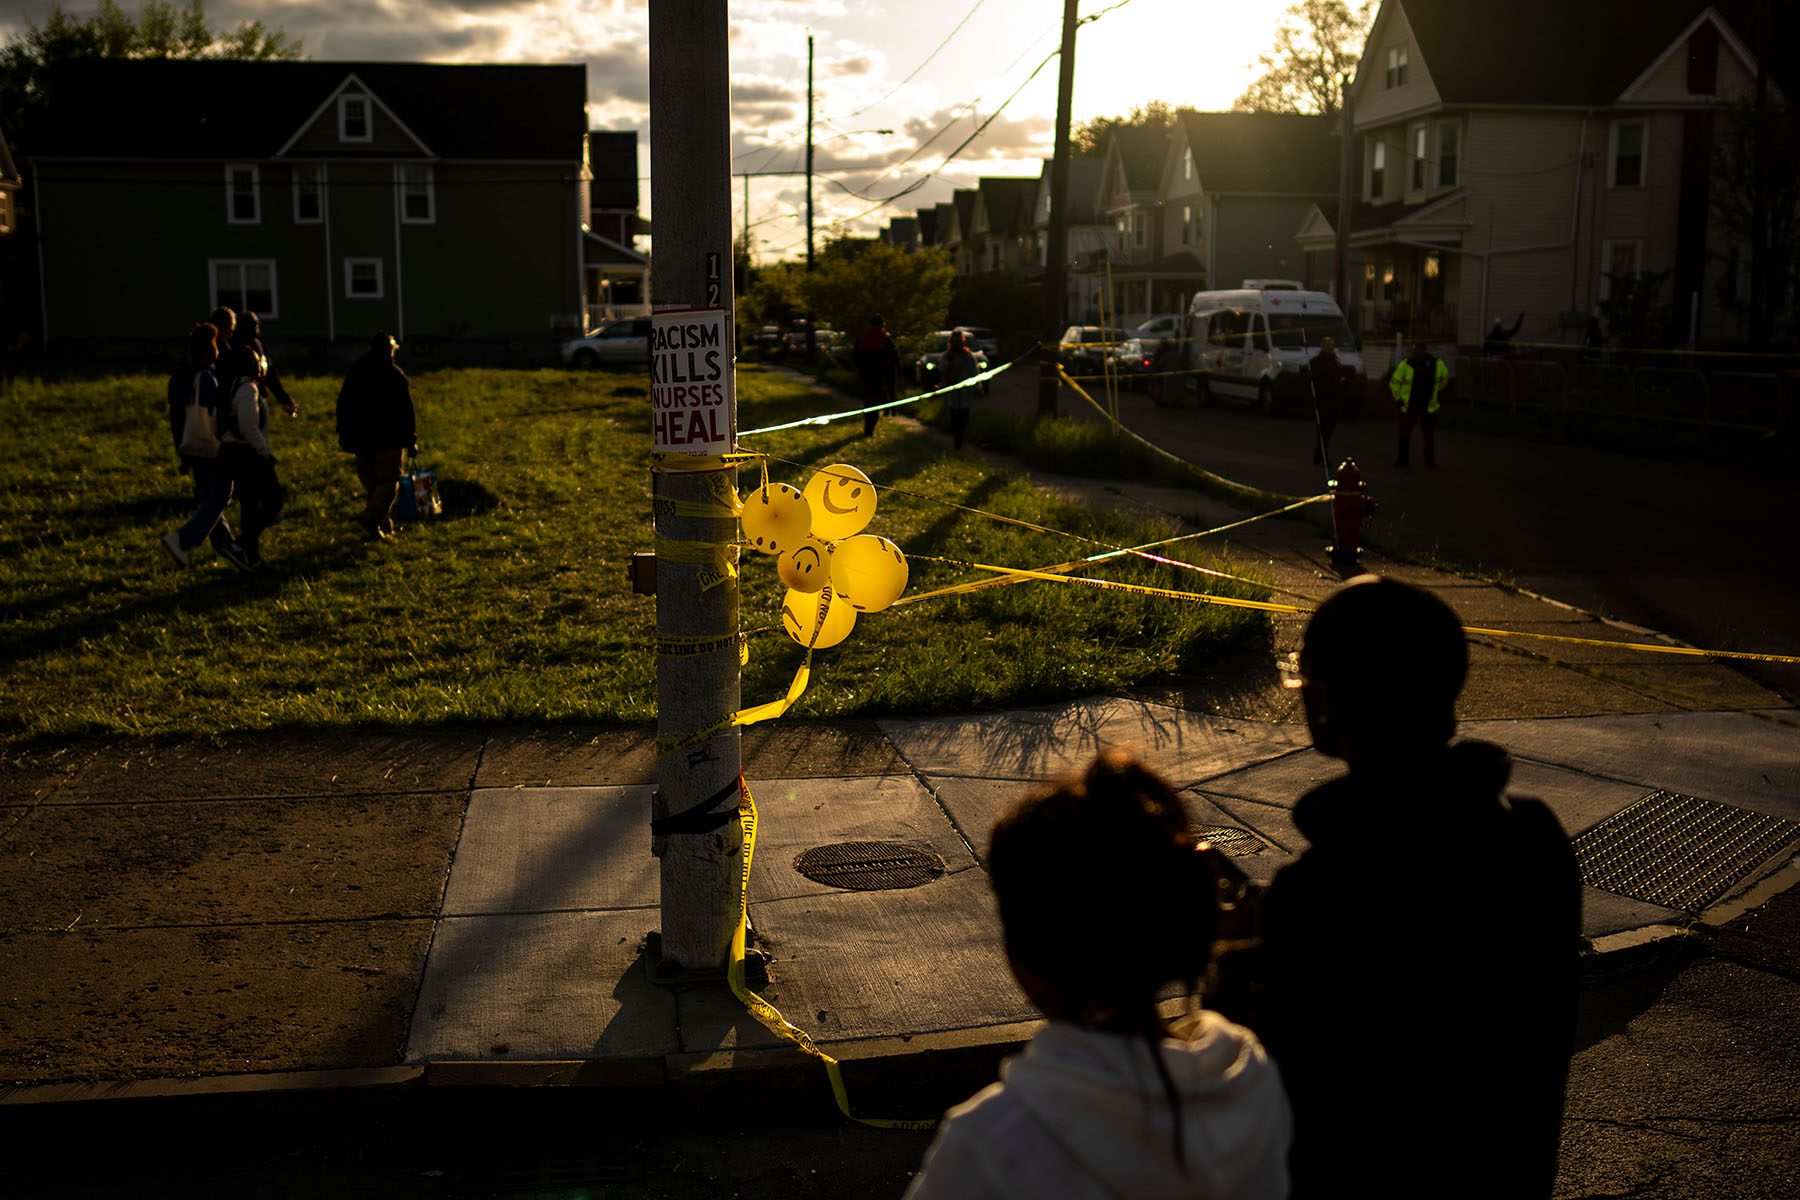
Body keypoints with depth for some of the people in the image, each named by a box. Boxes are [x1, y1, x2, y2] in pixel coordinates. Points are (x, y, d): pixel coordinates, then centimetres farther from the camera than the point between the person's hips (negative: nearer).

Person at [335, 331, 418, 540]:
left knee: (370, 481, 13)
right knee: (388, 480, 0)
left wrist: (344, 435, 18)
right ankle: (372, 517, -19)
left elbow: (343, 405, 12)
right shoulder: (396, 376, -8)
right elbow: (406, 411, -9)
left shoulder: (354, 374, 8)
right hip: (389, 439, -5)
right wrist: (411, 439, -3)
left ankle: (384, 526, 15)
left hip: (361, 440, 5)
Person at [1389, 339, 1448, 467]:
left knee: (1429, 433, 5)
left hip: (1428, 406, 2)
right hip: (1408, 405, -2)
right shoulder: (1406, 364, -11)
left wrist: (1438, 391, 19)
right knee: (1405, 433, 1)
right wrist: (1398, 398, -3)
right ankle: (1402, 459, 11)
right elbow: (1394, 382, -1)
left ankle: (1430, 459, 15)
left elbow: (1445, 376, 17)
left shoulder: (1436, 363, -4)